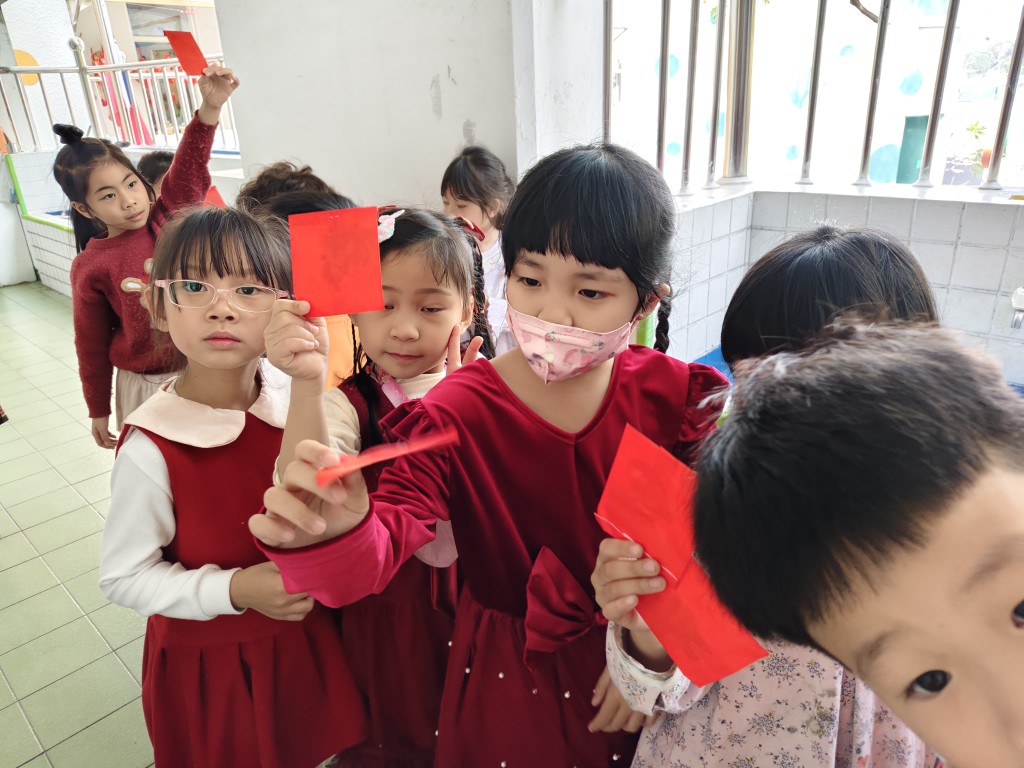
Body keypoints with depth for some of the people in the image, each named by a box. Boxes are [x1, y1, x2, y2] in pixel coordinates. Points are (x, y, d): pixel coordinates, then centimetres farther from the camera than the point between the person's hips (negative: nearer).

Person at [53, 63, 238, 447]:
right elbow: (91, 343, 1)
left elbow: (189, 164, -19)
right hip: (145, 384, -1)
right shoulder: (91, 268, -8)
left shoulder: (168, 218, -4)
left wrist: (210, 106, -35)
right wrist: (98, 410, 7)